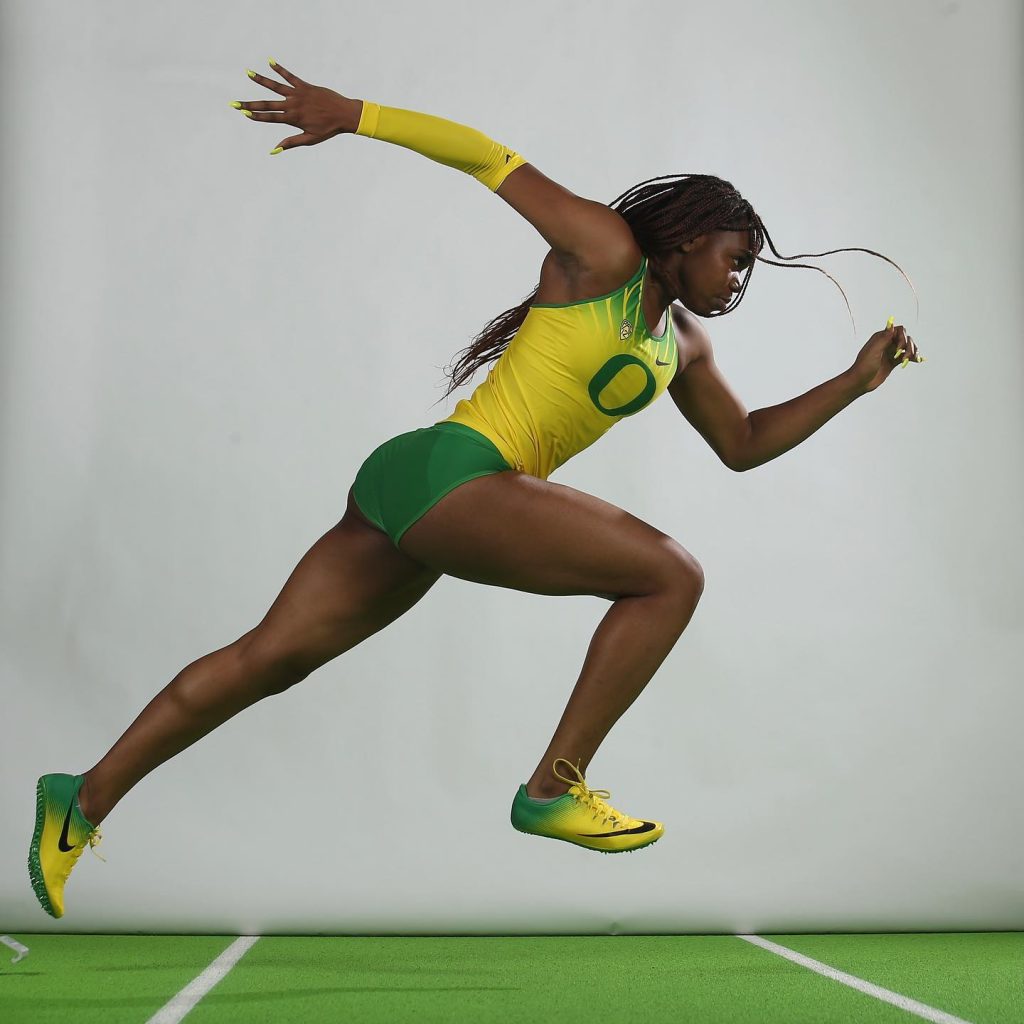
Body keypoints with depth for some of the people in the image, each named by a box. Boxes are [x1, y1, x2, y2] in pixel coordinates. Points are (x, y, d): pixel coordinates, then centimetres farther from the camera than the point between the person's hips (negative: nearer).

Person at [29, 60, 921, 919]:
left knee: (270, 657, 9)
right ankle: (555, 790, -4)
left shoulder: (683, 343, 22)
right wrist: (355, 116, -10)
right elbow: (493, 160, -3)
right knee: (671, 575, -8)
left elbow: (745, 445, 30)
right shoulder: (606, 251, -2)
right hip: (446, 472, -9)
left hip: (405, 492, 9)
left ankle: (85, 802, 15)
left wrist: (856, 381, 24)